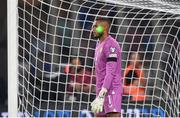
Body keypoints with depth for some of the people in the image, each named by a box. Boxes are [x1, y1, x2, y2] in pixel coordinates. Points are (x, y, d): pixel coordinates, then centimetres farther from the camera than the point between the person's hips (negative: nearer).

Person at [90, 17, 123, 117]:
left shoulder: (111, 45, -13)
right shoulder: (99, 46, 19)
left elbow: (111, 73, -20)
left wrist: (101, 96, -26)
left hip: (112, 91, -10)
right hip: (102, 92, 10)